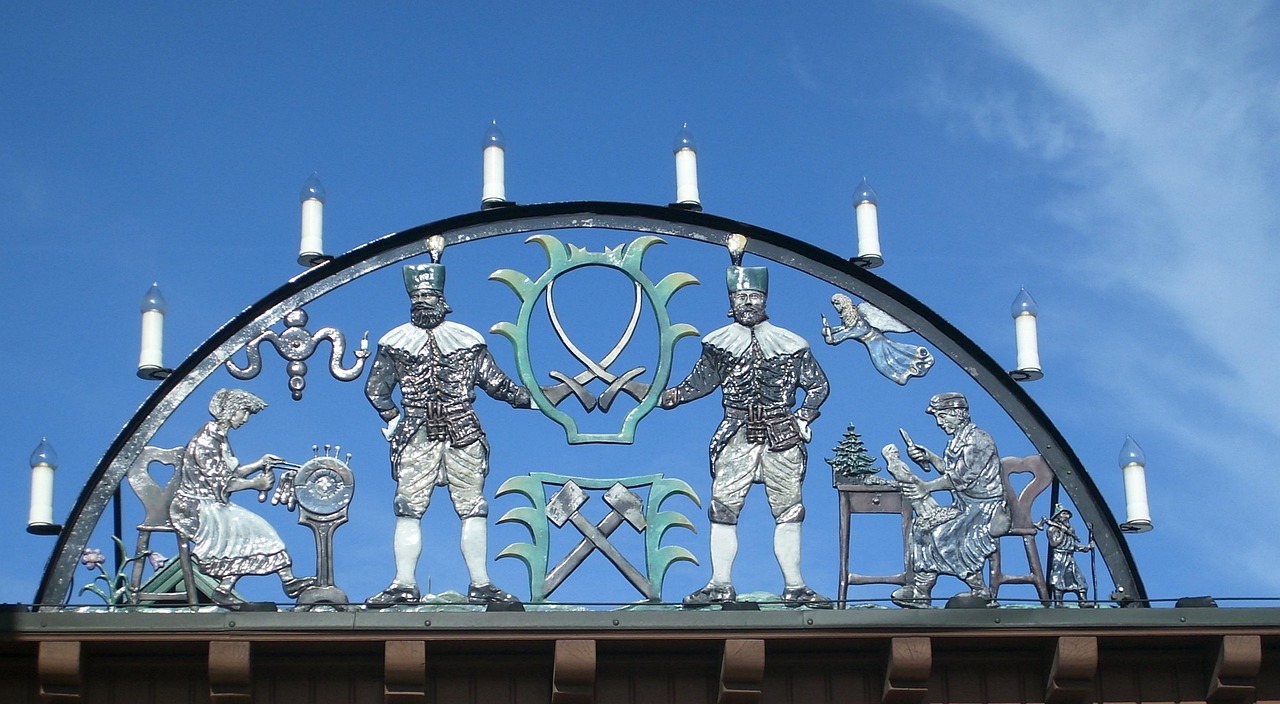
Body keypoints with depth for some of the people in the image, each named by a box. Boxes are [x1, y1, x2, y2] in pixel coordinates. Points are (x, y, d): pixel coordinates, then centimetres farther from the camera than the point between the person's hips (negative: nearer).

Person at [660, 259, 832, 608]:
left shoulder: (790, 344, 6)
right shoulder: (718, 343, 8)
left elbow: (819, 386, 12)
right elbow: (703, 381, 18)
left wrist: (804, 418, 0)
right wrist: (671, 396, 2)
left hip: (781, 437, 0)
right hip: (737, 436, 0)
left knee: (789, 511, 1)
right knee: (723, 508, -7)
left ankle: (794, 587, 7)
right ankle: (721, 585, -1)